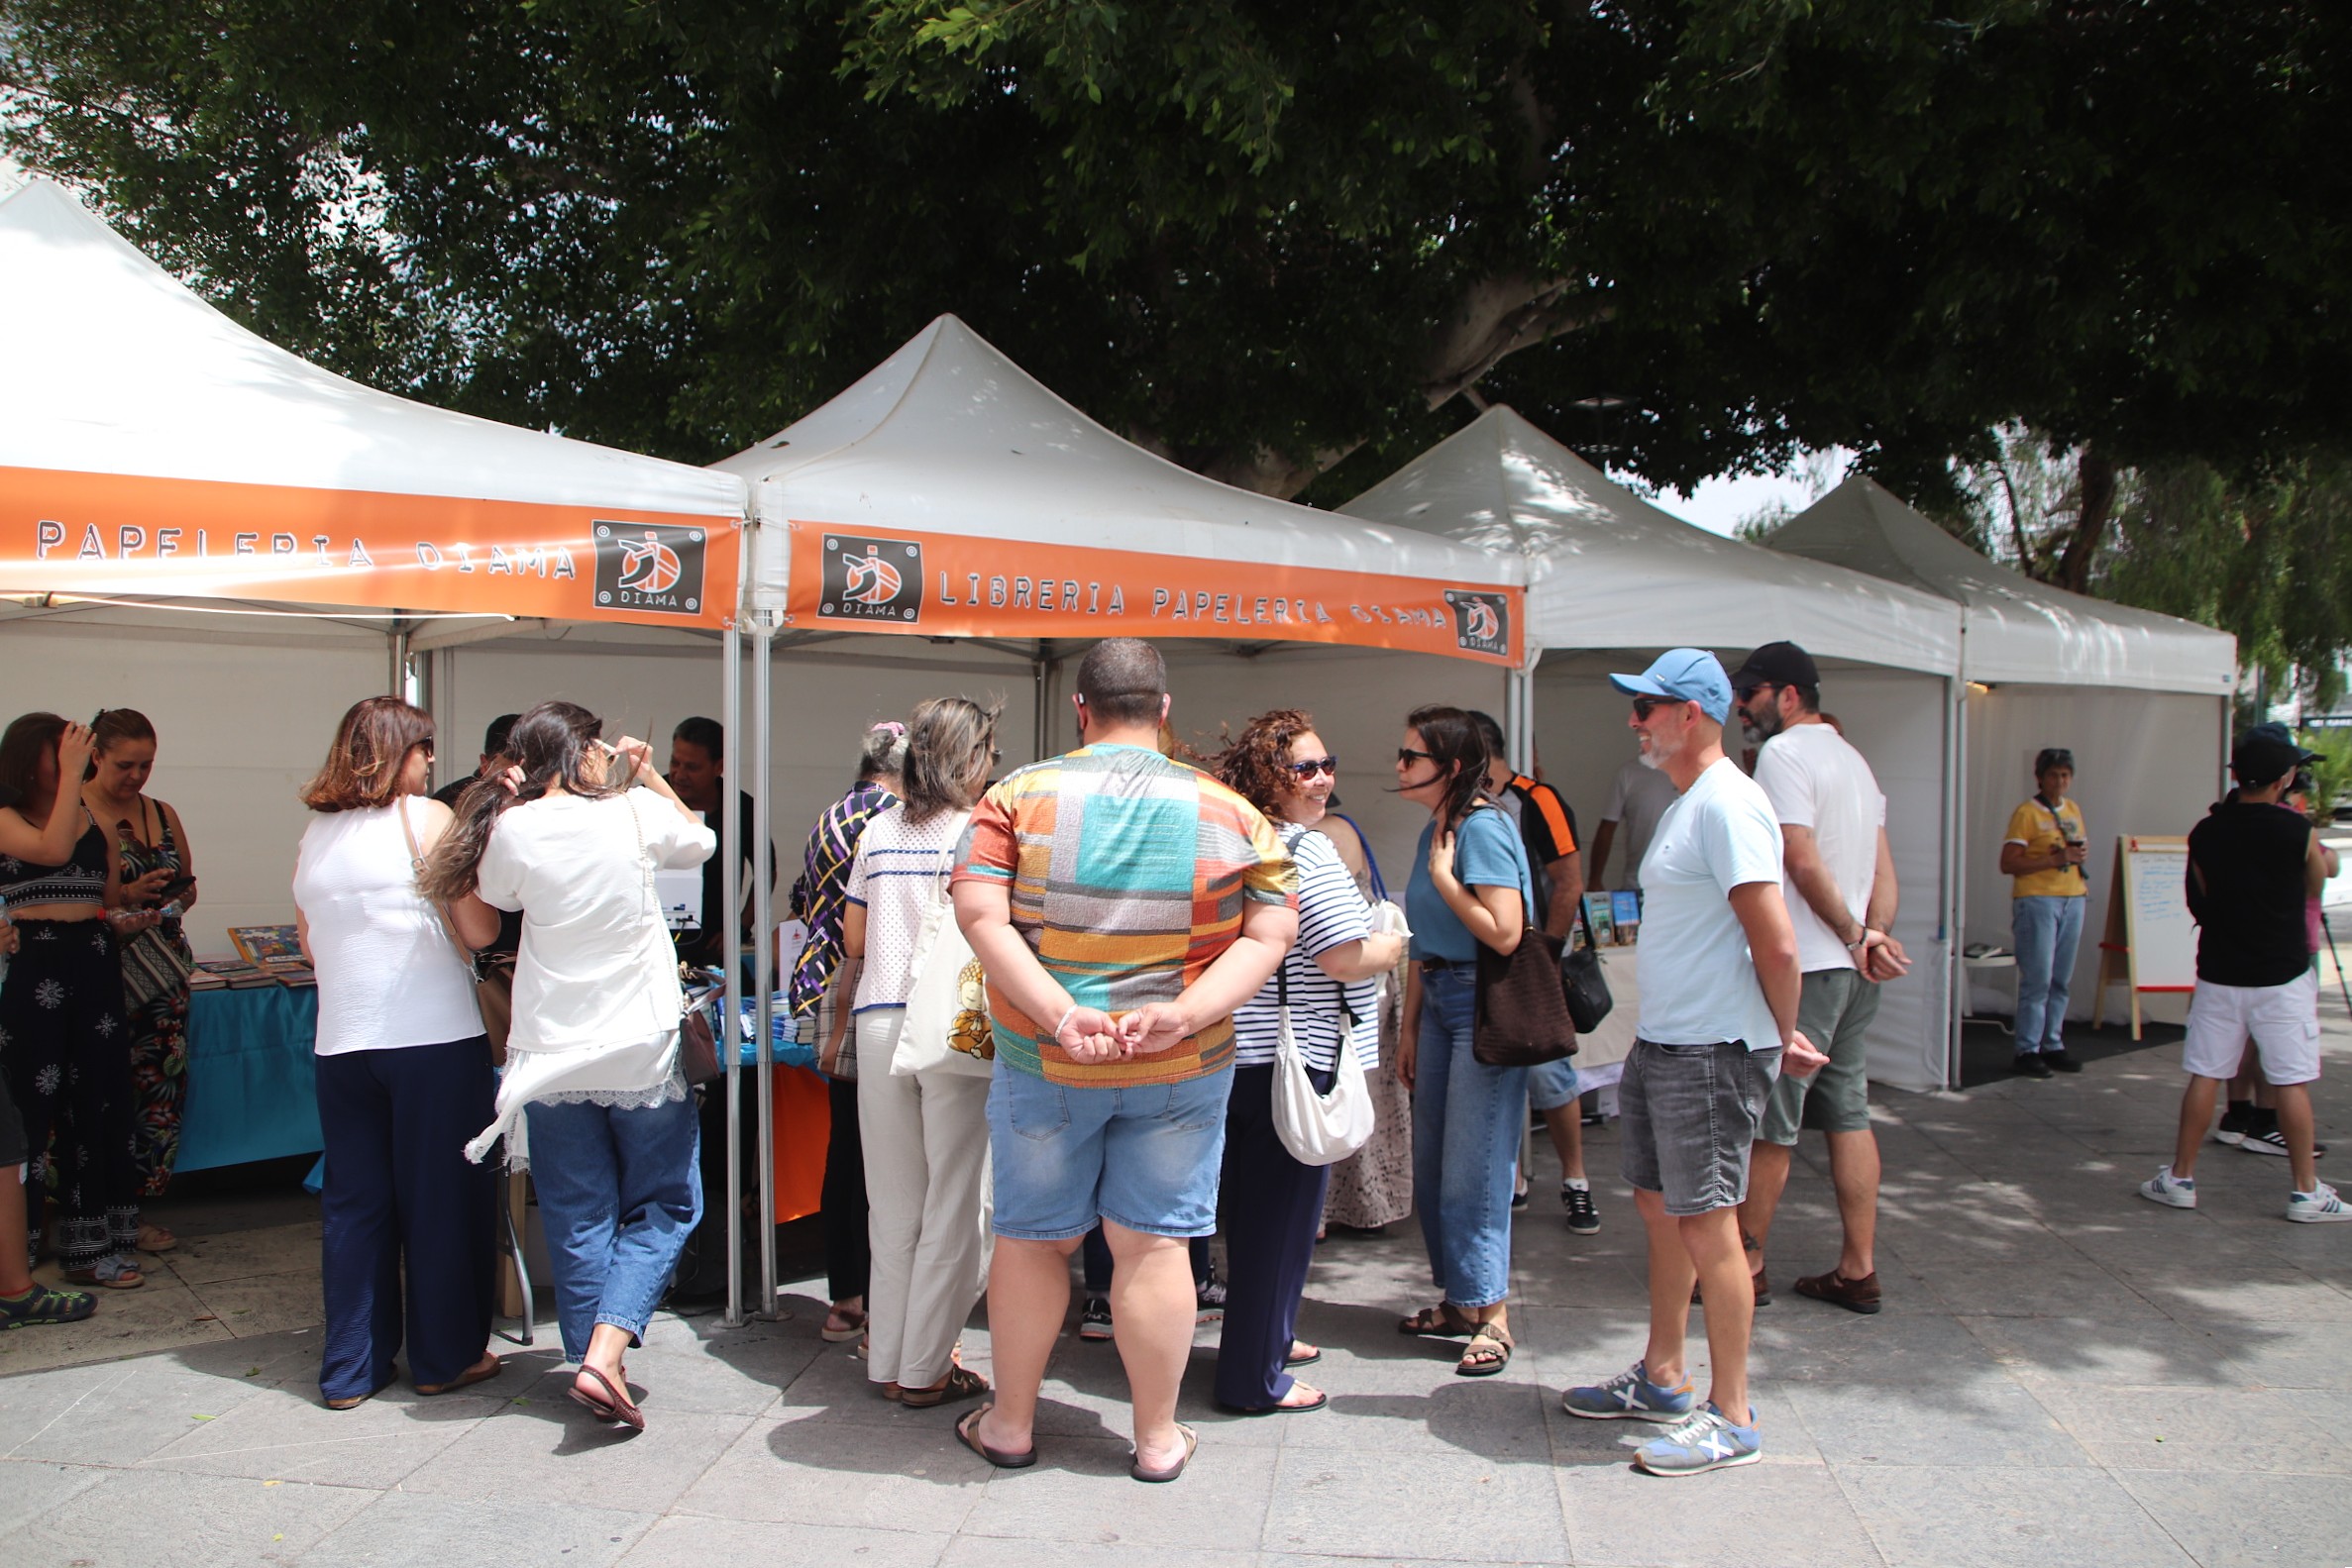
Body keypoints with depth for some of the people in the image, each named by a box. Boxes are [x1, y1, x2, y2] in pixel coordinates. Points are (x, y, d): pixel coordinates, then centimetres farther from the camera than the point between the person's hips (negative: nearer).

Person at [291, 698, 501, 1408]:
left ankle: (350, 1369, 18)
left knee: (354, 1202, 12)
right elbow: (479, 929, -9)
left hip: (341, 1043, 5)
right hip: (435, 1036, -5)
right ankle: (445, 1356, 16)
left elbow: (309, 945, 19)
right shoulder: (427, 818, -7)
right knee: (441, 1196, 6)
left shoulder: (314, 834, 9)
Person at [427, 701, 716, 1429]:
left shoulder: (512, 831, -5)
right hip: (642, 1049, -2)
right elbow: (700, 842, 12)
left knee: (577, 1218, 13)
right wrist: (649, 774, 17)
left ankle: (592, 1360, 20)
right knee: (663, 1207, 10)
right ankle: (606, 1351, -6)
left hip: (552, 1057, 2)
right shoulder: (636, 813, -9)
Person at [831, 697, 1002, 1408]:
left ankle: (888, 1360, 23)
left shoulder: (878, 831, 9)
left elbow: (853, 942, 12)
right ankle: (924, 1368, 12)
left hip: (879, 1025, 5)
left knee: (893, 1203, 14)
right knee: (955, 1205, 6)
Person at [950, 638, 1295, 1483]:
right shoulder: (1229, 811, -1)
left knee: (1030, 1239, 14)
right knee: (1153, 1244, 9)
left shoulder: (1020, 794, -5)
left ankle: (1009, 1422, 28)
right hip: (1183, 1069, 1)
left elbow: (979, 914, -15)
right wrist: (1187, 1013, -16)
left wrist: (1059, 1015, -20)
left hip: (1041, 1064, 0)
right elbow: (1270, 932, -6)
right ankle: (1158, 1437, 21)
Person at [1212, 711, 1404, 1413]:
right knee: (1283, 1215, 1)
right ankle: (1256, 1378, 10)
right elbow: (1346, 961, -20)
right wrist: (1398, 945, -1)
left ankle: (1265, 1337, 35)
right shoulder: (1307, 850, -17)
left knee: (1252, 1208, 20)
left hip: (1237, 1054, 9)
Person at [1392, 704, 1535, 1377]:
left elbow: (1504, 933, -24)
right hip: (1439, 1003, 9)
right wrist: (1410, 1029, 17)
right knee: (1432, 1164, 13)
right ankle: (1459, 1301, 27)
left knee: (1473, 1169, -4)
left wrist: (1444, 877, -15)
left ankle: (1492, 1316, 8)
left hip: (1485, 1008, -9)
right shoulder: (1434, 832, 12)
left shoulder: (1482, 829, -15)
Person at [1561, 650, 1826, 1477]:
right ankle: (1661, 1380, 32)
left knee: (1705, 1224, -2)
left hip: (1713, 1052, -10)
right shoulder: (1685, 802, 15)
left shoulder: (1726, 804, -18)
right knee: (1659, 1205, 17)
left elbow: (1776, 942, -21)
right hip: (1662, 1041, 10)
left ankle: (1732, 1418, 10)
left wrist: (1782, 1037, -9)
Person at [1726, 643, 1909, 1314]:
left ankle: (1745, 1266, 9)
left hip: (1801, 967, -9)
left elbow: (1802, 862, -18)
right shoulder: (1853, 758, 18)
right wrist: (1873, 935, 1)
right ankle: (1858, 1270, 16)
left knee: (1769, 1125, 0)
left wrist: (1855, 937, -9)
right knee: (1848, 1115, 11)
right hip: (1854, 976, 9)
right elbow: (1883, 871, 13)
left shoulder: (1782, 754, -12)